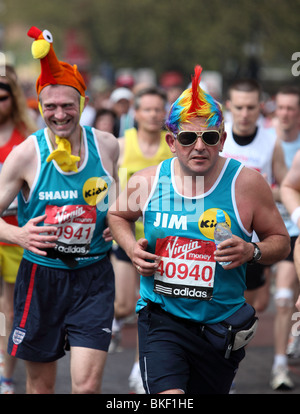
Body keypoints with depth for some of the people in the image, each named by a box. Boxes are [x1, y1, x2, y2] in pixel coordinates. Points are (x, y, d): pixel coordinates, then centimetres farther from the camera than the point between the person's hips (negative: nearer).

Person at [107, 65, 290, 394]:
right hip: (161, 317, -1)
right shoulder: (146, 181, -1)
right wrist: (131, 247, 0)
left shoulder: (246, 183, -6)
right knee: (168, 396, -25)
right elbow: (117, 215, 20)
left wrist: (252, 252, -19)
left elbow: (280, 241, 3)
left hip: (219, 326, 1)